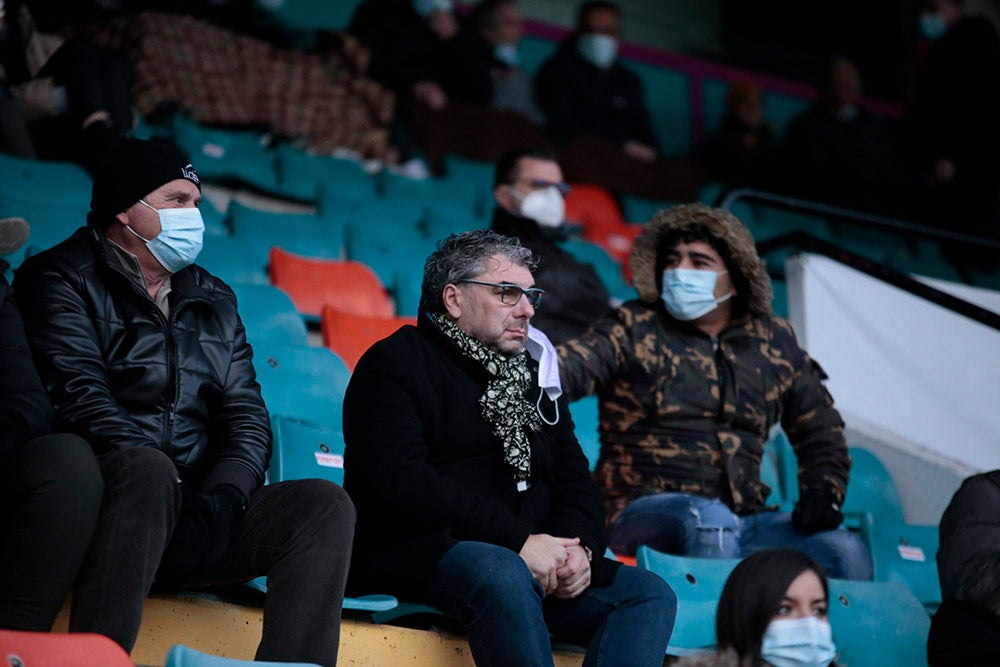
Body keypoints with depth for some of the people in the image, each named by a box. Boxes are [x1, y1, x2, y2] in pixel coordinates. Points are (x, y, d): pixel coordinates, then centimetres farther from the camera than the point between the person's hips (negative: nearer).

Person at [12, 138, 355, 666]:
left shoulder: (214, 301, 23)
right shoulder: (62, 281, 5)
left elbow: (246, 415, 12)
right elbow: (81, 399, -11)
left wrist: (224, 498, -9)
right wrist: (164, 485, -22)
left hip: (198, 510, 5)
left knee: (325, 504, -17)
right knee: (147, 469, -37)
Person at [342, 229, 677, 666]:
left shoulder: (534, 376, 24)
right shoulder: (395, 364, 1)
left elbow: (575, 480, 19)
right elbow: (400, 483, -15)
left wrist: (578, 546, -6)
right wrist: (516, 541, -20)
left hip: (535, 563, 7)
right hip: (421, 552, -7)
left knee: (650, 594, -13)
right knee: (506, 576, -38)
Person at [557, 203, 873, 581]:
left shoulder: (773, 342, 15)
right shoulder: (634, 328, 4)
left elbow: (821, 430, 24)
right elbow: (570, 367, -14)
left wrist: (822, 491, 7)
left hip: (746, 520, 4)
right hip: (646, 512, -4)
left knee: (848, 555, -19)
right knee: (709, 520, -37)